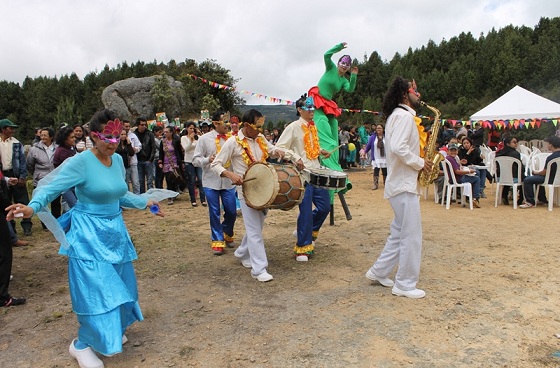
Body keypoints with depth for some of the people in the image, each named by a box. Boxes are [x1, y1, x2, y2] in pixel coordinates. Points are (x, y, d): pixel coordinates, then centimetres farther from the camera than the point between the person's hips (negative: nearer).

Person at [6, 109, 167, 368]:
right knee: (96, 290, -5)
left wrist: (144, 202, 21)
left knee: (117, 286, 17)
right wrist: (32, 207, -42)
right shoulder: (80, 162, -17)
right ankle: (82, 344, 17)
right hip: (88, 234, -7)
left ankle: (110, 331, 39)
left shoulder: (118, 160, 3)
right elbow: (51, 188, -24)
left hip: (115, 231, 7)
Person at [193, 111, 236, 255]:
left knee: (231, 212, 7)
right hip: (211, 182, -2)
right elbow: (196, 159, -2)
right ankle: (217, 241, 20)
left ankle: (227, 234, 35)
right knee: (214, 213, 5)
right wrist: (208, 160, -20)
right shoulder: (204, 139, -3)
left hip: (228, 181, 2)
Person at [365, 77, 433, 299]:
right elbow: (398, 147, -27)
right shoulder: (404, 115, -13)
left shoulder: (397, 115, 19)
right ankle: (405, 285, 7)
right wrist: (420, 163, -15)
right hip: (404, 184, -11)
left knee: (400, 233, 17)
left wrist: (421, 161, 11)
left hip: (401, 182, 11)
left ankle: (378, 272, 24)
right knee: (411, 236, -3)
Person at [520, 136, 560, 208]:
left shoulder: (550, 158, -26)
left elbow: (544, 173, -17)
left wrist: (535, 172, 3)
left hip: (551, 179, -9)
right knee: (537, 177, 32)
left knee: (527, 180, -10)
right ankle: (542, 199, 36)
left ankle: (530, 202, -6)